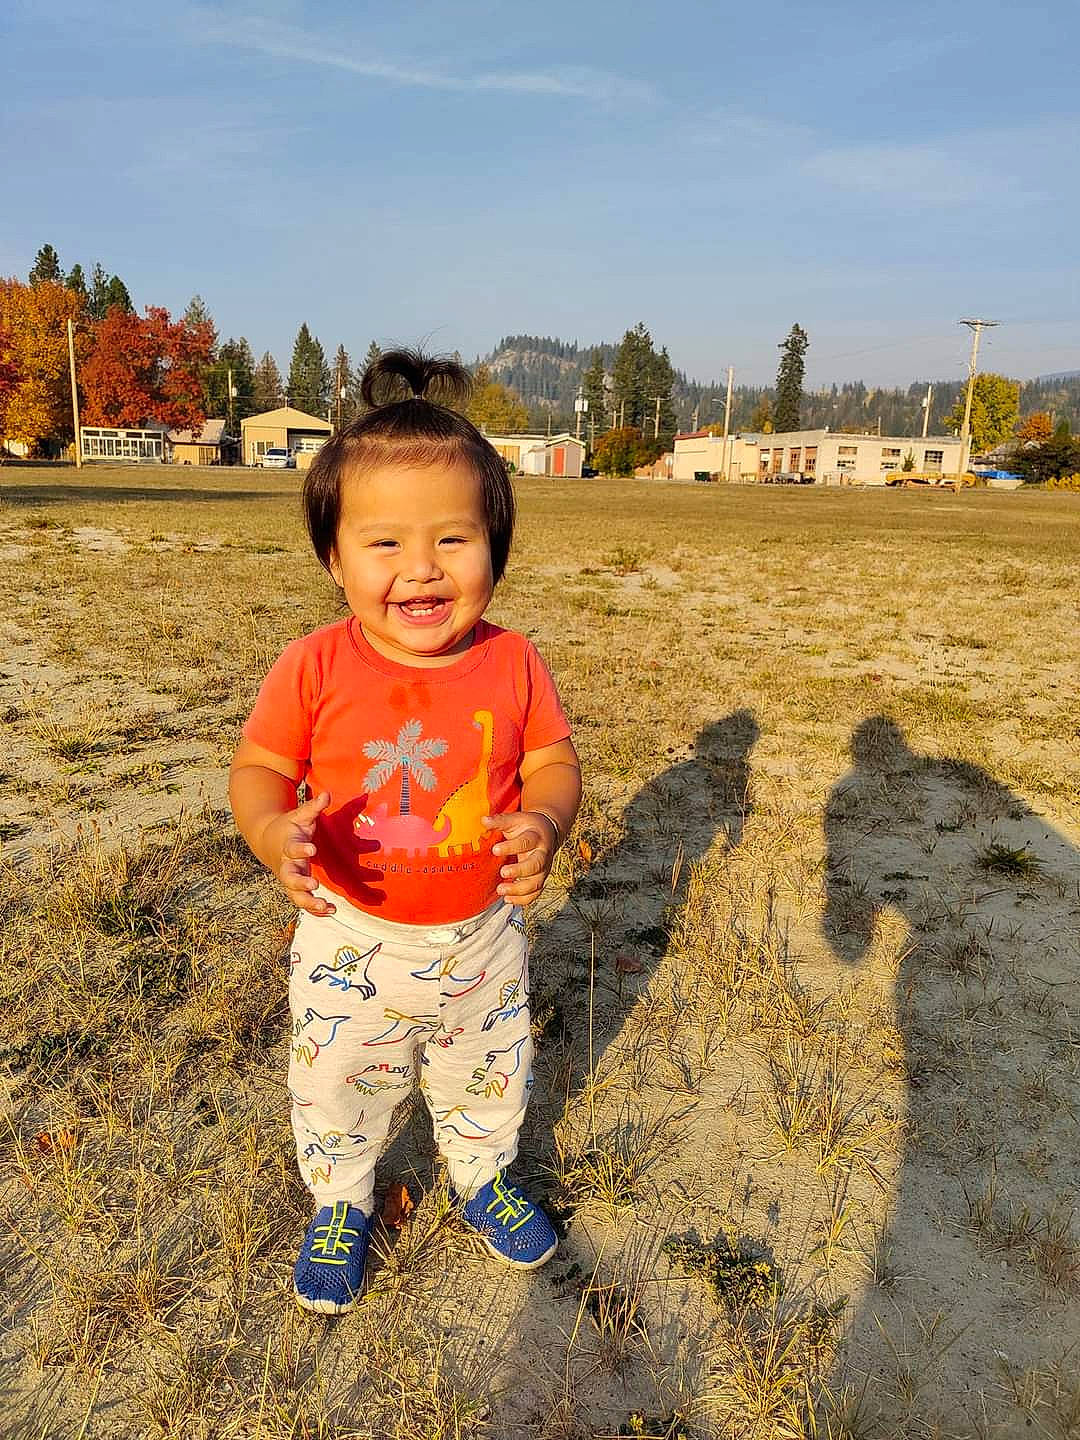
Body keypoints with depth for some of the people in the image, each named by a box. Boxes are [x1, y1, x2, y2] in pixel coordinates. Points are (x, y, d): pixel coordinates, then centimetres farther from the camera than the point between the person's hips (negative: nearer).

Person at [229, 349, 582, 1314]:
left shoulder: (512, 664, -14)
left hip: (480, 937, 2)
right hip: (351, 939, -1)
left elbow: (553, 764, -7)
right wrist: (273, 833, -32)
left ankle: (484, 1177, 57)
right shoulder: (316, 670, -18)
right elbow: (258, 769, -10)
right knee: (338, 1094, 20)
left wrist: (544, 825, -29)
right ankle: (339, 1206, 52)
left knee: (489, 1081, 25)